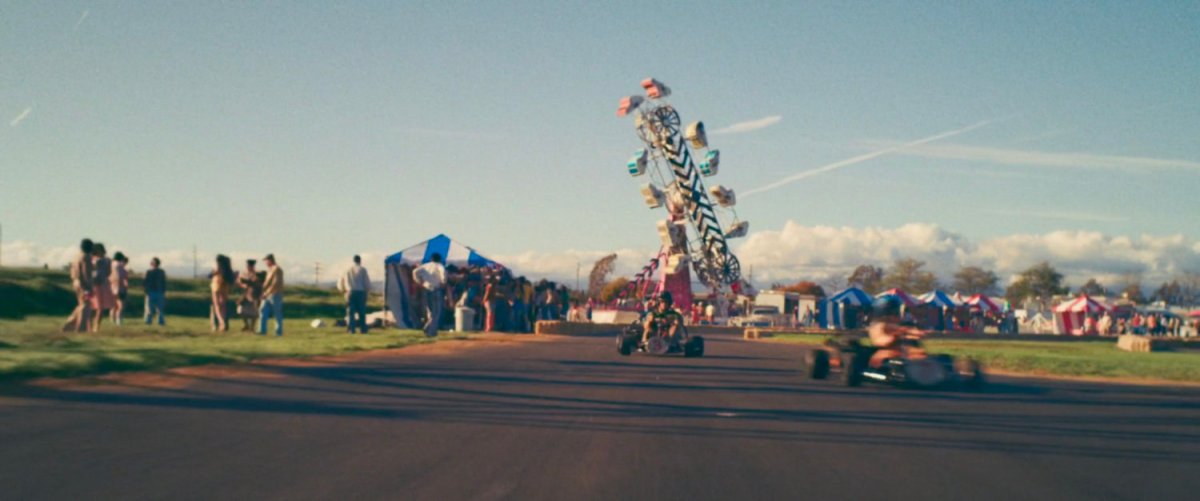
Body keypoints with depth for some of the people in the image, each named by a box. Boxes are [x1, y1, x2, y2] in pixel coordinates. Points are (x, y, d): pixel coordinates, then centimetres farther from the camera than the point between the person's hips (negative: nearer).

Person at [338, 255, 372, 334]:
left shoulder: (347, 270, 12)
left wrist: (344, 290, 30)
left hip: (350, 292, 2)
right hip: (360, 292, -2)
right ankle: (363, 329, 4)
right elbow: (367, 282, -1)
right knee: (361, 312, 5)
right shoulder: (362, 269, 2)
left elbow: (340, 282, 15)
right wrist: (367, 291, 15)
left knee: (350, 311, 2)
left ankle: (351, 328, -8)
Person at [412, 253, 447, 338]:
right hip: (437, 290, -5)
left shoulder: (425, 266, 12)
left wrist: (420, 282, 3)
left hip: (426, 290, 5)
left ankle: (432, 331, 14)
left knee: (430, 312, 16)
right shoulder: (439, 266, -1)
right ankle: (430, 331, -12)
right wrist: (443, 282, -12)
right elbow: (443, 271, -25)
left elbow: (415, 272, -4)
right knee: (436, 313, 1)